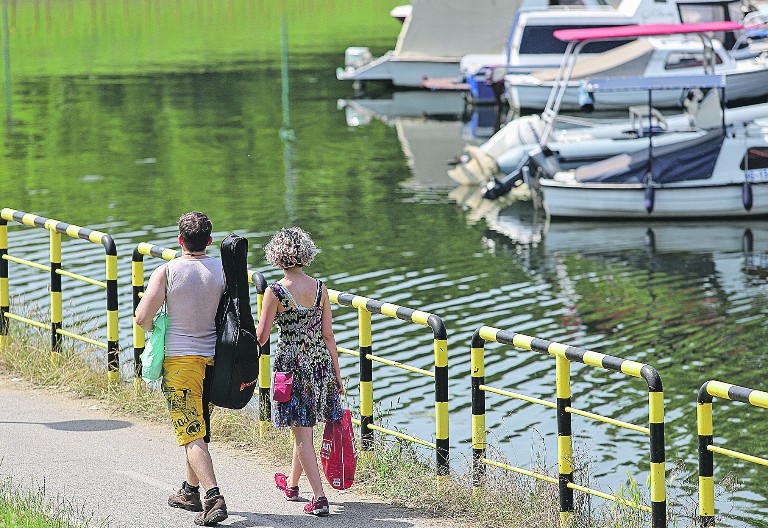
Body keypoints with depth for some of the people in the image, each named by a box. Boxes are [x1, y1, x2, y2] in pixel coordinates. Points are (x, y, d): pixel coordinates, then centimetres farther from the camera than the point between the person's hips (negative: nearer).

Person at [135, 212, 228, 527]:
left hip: (180, 359, -4)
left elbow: (142, 318, -15)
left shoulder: (166, 273, -11)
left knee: (191, 433, -5)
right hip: (215, 358, 4)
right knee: (200, 427, 21)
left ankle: (213, 497, -19)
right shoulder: (223, 271, -1)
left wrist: (152, 326, 7)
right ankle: (191, 491, 33)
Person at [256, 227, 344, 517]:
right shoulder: (320, 288, -2)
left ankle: (319, 496, -7)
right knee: (302, 427, 21)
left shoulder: (275, 292, -12)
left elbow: (261, 336, -11)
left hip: (291, 363, -4)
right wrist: (337, 374, 8)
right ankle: (292, 483, 40)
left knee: (302, 432, 0)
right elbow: (327, 334, 1)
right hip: (320, 362, 4)